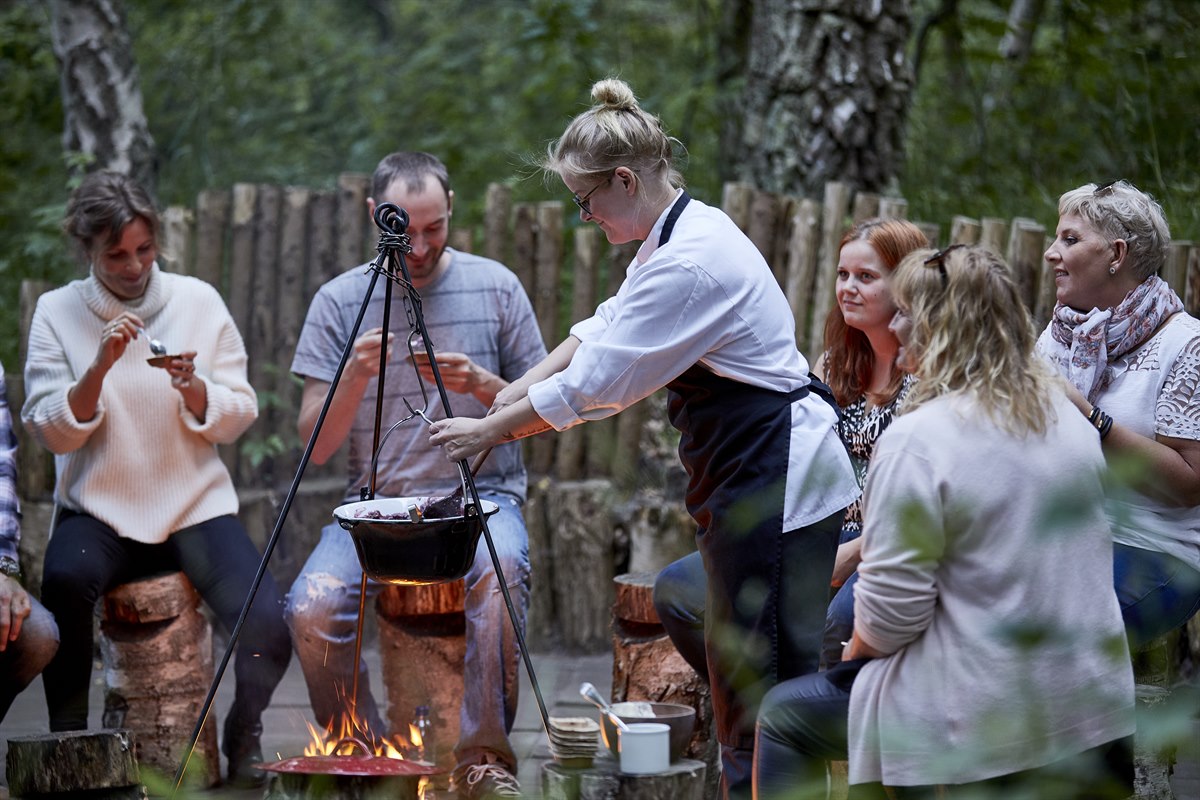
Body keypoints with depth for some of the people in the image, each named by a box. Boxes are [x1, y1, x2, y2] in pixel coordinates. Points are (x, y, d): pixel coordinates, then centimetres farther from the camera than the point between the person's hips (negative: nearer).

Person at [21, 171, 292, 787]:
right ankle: (68, 739, -15)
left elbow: (237, 419, 3)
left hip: (195, 506, 1)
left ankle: (243, 736, 9)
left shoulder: (198, 302, 4)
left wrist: (192, 388, -17)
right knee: (65, 580, -36)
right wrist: (100, 366, -20)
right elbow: (53, 432, -6)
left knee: (268, 627, -23)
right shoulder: (57, 313, 1)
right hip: (98, 510, -1)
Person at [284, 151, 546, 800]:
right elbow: (315, 446, 1)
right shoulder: (339, 301, 3)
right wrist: (356, 377, -18)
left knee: (501, 573, -36)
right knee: (312, 608, -27)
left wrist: (481, 385, -13)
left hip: (481, 496, -1)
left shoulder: (495, 287, 4)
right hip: (374, 502, 1)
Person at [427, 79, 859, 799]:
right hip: (748, 475, 10)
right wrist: (524, 387, 6)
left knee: (760, 670, -6)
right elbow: (603, 328, 20)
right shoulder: (677, 233, 8)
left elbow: (596, 385, -19)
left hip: (779, 478, -10)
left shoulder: (689, 264, -23)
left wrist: (489, 430, -8)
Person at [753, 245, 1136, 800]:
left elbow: (890, 610, -18)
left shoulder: (916, 439, -18)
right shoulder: (1067, 417, 5)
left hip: (984, 715, -8)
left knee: (781, 717, 13)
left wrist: (855, 652, 3)